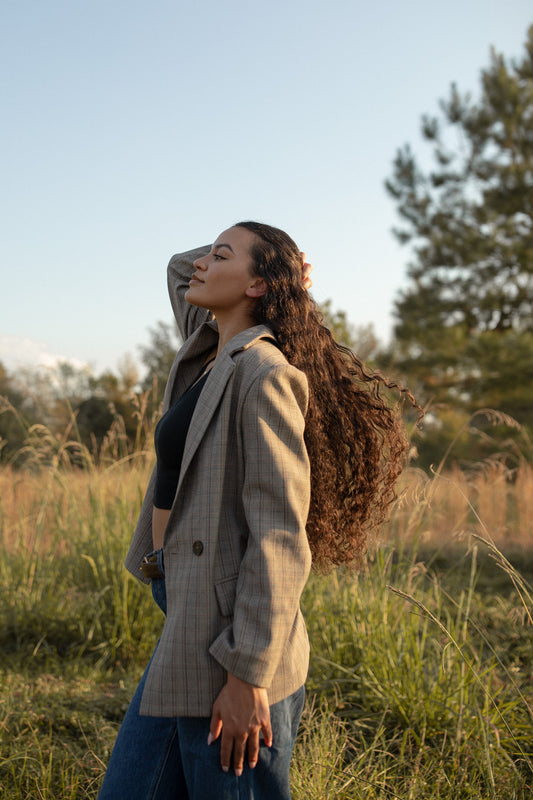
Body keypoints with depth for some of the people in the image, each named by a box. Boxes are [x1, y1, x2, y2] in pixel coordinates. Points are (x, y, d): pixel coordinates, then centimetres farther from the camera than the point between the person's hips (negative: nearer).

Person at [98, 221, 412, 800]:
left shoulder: (263, 373, -13)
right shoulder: (205, 358, 12)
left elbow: (279, 538, -19)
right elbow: (179, 268, 32)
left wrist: (247, 674, -21)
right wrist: (290, 274, 15)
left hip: (230, 643, -9)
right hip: (184, 628, 9)